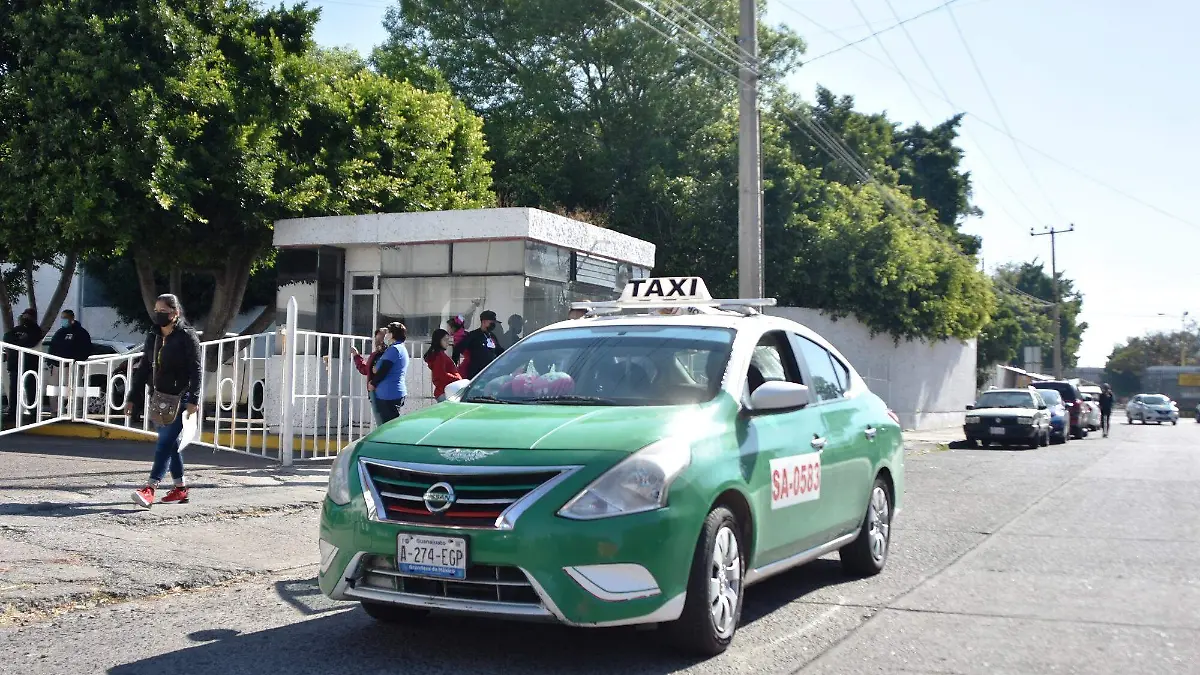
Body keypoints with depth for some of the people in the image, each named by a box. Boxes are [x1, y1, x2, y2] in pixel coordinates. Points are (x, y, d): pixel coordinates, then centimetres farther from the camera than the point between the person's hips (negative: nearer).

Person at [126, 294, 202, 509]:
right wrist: (132, 397, 14)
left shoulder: (187, 336, -7)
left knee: (166, 442, -13)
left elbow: (195, 370, -11)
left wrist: (193, 399, -18)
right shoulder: (153, 337, 12)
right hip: (159, 397, 7)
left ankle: (150, 489, -21)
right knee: (171, 443, 12)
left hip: (179, 398, -7)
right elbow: (143, 368, 16)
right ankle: (181, 487, 21)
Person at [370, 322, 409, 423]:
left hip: (388, 394, -10)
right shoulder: (402, 349, 19)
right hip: (399, 393, 10)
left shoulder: (393, 349, -13)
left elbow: (383, 370, -16)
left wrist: (373, 384, -1)